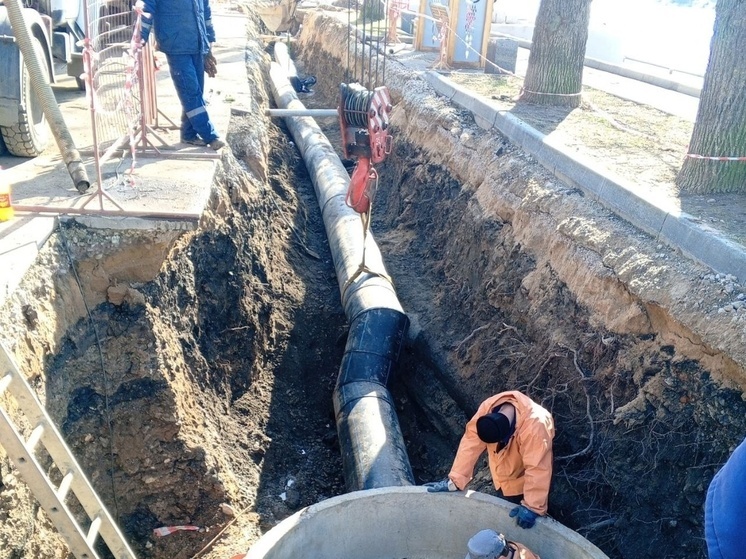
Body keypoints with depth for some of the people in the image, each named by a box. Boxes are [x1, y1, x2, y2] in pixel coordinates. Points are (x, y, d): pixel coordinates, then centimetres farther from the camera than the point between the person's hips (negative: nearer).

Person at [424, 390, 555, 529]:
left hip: (524, 480, -4)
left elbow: (537, 468, -39)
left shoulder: (535, 425, -43)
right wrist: (454, 480, -24)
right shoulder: (488, 408, -29)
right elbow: (471, 443, -25)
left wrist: (532, 507, -38)